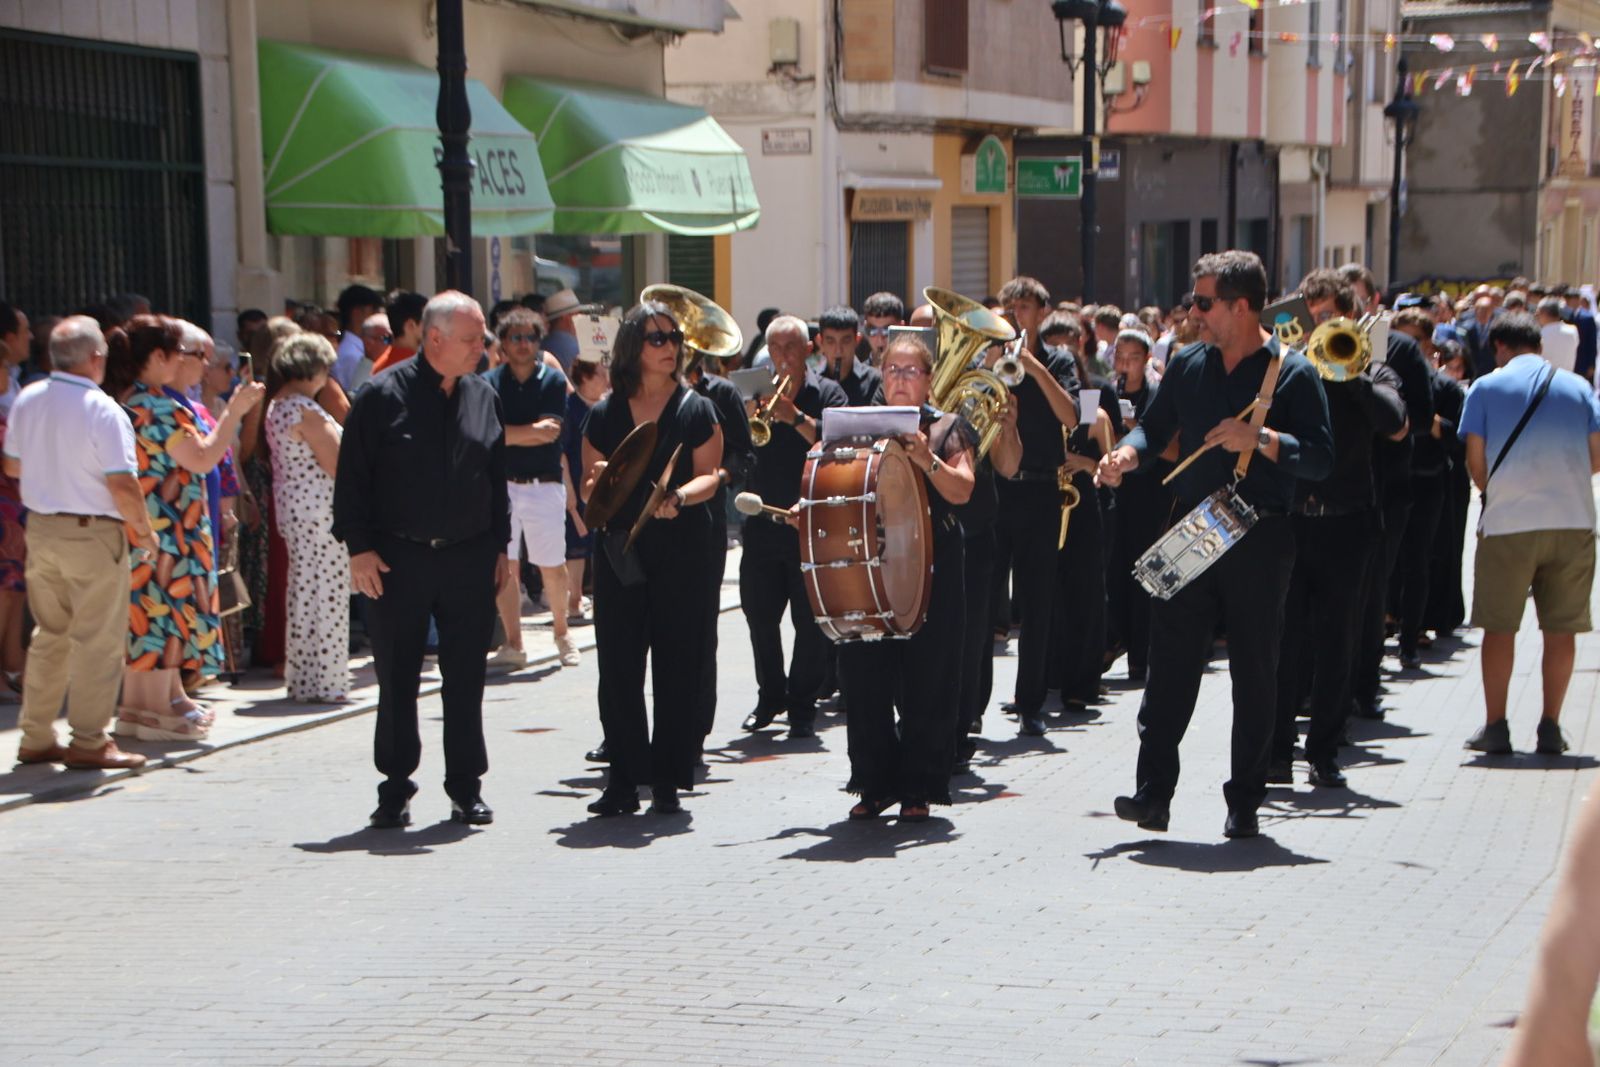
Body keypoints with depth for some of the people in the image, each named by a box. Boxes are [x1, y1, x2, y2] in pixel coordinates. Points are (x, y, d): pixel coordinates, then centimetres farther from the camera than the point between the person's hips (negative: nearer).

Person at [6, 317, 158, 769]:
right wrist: (144, 531, -6)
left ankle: (36, 737, 20)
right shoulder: (102, 410, -16)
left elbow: (12, 465, 15)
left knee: (49, 635, 16)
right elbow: (122, 484, -20)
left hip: (39, 528, 7)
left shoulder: (27, 401, 4)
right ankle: (89, 741, 2)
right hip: (93, 531, -7)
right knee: (98, 639, 1)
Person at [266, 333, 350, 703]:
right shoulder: (306, 411, -18)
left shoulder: (276, 407, 12)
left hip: (290, 504, 10)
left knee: (304, 588, 14)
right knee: (324, 591, -5)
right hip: (320, 509, -10)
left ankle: (302, 678, 20)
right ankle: (321, 681, -2)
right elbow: (336, 465, -18)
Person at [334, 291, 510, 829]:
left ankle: (466, 789, 16)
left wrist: (500, 546, 10)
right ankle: (395, 789, 15)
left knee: (466, 679, 6)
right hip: (398, 559, -3)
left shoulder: (484, 396, 8)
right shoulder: (384, 395, -5)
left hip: (469, 559, 3)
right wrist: (359, 548, -9)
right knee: (397, 679, 5)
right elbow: (353, 476, -4)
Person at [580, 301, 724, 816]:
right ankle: (623, 778, 8)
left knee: (676, 666, -1)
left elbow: (709, 476, -2)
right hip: (620, 550, 2)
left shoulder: (696, 410, 4)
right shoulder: (605, 414, 9)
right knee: (618, 667, 0)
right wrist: (598, 485, -11)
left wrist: (678, 497, -21)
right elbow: (589, 488, 12)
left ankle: (668, 780, 6)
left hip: (681, 548, -2)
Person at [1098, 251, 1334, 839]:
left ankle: (1245, 801, 11)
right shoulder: (1187, 364, 10)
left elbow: (1321, 457, -9)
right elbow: (1156, 426, 18)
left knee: (1254, 671, 3)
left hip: (1259, 541, -3)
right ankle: (1153, 791, -1)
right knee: (1170, 662, -2)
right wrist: (1129, 453, -3)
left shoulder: (1292, 373, -4)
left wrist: (1261, 440, -23)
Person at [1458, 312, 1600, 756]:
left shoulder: (1486, 387, 3)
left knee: (1500, 627, 6)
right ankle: (1551, 728, 9)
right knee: (1561, 628, 7)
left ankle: (1495, 727, 6)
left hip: (1508, 523, -2)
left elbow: (1475, 462, 1)